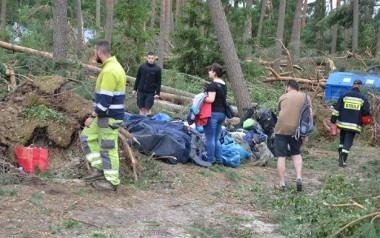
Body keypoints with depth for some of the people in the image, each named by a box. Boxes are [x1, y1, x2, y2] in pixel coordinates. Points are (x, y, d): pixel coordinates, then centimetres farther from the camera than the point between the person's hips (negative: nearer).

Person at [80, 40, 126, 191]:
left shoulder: (109, 71, -23)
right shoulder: (113, 66, 11)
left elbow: (105, 100, -25)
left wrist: (92, 116, -17)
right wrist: (96, 115, 24)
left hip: (109, 117, -11)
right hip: (106, 115, 11)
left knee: (108, 148, -1)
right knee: (87, 136, 18)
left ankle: (112, 181, 10)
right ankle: (99, 168, 22)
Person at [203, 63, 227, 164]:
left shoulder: (213, 85, -13)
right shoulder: (223, 85, 14)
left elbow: (211, 99, -21)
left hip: (213, 113, -8)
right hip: (222, 113, 9)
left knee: (210, 138, -2)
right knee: (216, 139, 15)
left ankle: (210, 159, 1)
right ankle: (218, 159, 15)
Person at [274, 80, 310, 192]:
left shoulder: (283, 97, 9)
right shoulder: (305, 97, 10)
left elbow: (280, 112, 13)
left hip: (282, 129, -2)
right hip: (297, 130, 2)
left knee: (281, 156, 5)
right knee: (296, 154, 21)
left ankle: (282, 184, 6)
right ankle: (299, 177, 5)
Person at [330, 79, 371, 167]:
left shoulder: (344, 96, 0)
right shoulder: (363, 98, -2)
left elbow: (337, 108, -1)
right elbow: (367, 111, -2)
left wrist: (333, 119, 3)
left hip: (343, 122, 2)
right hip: (354, 124, -2)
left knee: (342, 139, 20)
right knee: (348, 141, 0)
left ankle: (341, 157, 22)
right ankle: (343, 160, -10)